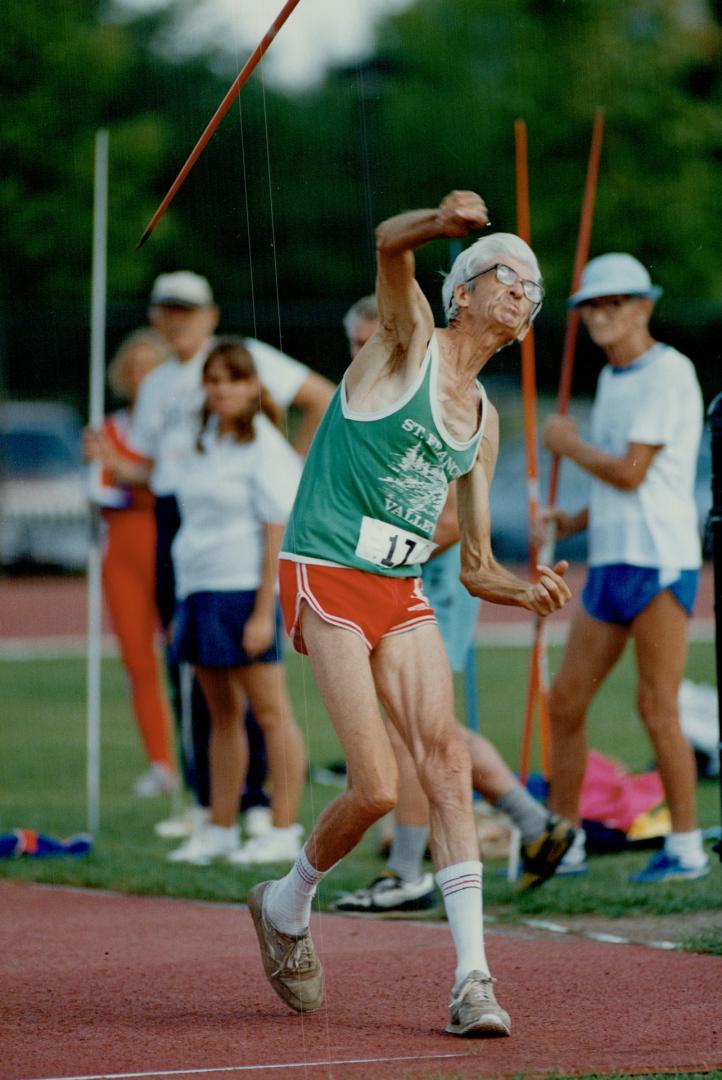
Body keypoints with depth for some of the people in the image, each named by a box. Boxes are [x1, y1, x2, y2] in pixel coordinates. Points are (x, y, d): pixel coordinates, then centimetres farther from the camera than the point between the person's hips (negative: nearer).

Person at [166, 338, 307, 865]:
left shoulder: (264, 448, -9)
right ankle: (220, 829, 15)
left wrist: (264, 613, -18)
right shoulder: (206, 445, 15)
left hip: (245, 591, -8)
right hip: (200, 591, 8)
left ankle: (284, 832, -3)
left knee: (269, 711, -5)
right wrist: (183, 610, 17)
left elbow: (278, 534, -13)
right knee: (223, 714, 11)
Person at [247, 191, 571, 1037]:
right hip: (326, 580, -6)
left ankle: (471, 977, -16)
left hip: (404, 593, 6)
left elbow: (475, 568, 20)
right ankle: (287, 907, 16)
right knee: (376, 789, -13)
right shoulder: (409, 340, -1)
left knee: (446, 761, -13)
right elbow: (389, 245, -23)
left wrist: (528, 592, -2)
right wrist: (443, 221, -45)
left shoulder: (484, 423, 17)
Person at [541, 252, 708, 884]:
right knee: (566, 700, 8)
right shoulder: (612, 378, 18)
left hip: (659, 563, -9)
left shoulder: (668, 373, -10)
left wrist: (568, 445, -1)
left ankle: (686, 849, -1)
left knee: (657, 708, -8)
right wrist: (576, 521, 10)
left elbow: (632, 474, -16)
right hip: (610, 563, 9)